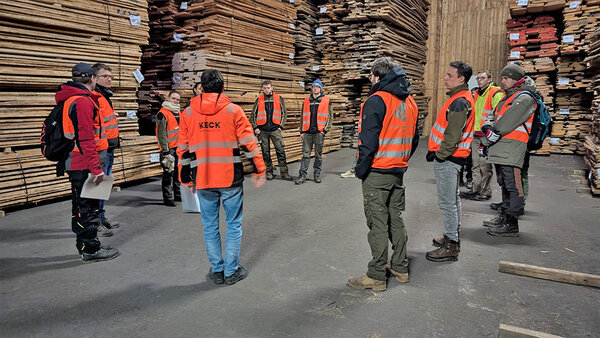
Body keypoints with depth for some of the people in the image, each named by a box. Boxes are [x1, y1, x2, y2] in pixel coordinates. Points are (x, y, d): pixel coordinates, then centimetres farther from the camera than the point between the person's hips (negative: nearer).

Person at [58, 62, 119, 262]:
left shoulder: (68, 99, 15)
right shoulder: (82, 101, -17)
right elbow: (86, 138, -22)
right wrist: (96, 168, -22)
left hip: (73, 163, 10)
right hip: (83, 164, -10)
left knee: (81, 206, 18)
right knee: (88, 207, -1)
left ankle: (84, 245, 29)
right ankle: (91, 250, 8)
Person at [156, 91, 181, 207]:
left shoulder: (178, 112, 15)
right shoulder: (163, 113, -12)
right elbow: (161, 134, -15)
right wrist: (165, 151, -19)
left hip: (178, 147, 8)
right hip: (169, 148, -8)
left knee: (178, 171, 16)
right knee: (168, 173, -3)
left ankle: (178, 194, 28)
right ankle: (168, 198, 4)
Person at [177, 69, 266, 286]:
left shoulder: (188, 113, 5)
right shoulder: (233, 110, -3)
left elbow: (183, 150, 8)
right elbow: (249, 144, -4)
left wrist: (187, 179, 17)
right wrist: (259, 170, 5)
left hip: (202, 180, 2)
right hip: (231, 178, -2)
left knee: (210, 226, 14)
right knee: (234, 225, 10)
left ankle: (217, 270, 23)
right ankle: (231, 271, 17)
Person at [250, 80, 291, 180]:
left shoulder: (279, 99, 5)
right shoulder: (259, 100, 6)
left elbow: (284, 113, 9)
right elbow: (253, 115, 11)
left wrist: (281, 126, 0)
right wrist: (255, 127, 2)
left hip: (275, 130, -1)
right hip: (262, 131, 1)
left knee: (280, 151, -5)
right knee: (265, 152, 7)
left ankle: (284, 173, 1)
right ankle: (269, 172, 18)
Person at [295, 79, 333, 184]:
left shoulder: (326, 101, 4)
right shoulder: (306, 101, 12)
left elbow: (330, 117, 3)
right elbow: (303, 117, 15)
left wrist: (325, 130, -6)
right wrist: (302, 131, 9)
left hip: (319, 132, -2)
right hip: (307, 132, 2)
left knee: (318, 154, 6)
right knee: (306, 154, 0)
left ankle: (317, 174, 15)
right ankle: (303, 175, 2)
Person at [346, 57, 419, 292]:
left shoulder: (376, 101, -15)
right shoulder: (410, 102, 11)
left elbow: (369, 141, -19)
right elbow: (414, 139, 15)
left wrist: (360, 170, -10)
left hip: (377, 173, -8)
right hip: (398, 172, 8)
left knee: (378, 223, -1)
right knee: (395, 219, 17)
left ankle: (376, 276, 9)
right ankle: (400, 268, 29)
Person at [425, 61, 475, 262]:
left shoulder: (459, 102, -20)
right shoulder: (461, 97, 14)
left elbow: (453, 136, -24)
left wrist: (439, 155, -15)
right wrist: (437, 151, 15)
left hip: (448, 159, -11)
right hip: (451, 158, 11)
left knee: (447, 202, -4)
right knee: (453, 199, 19)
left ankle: (451, 246, 5)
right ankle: (453, 237, 33)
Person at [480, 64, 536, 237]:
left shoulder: (524, 98, -9)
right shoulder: (507, 97, 22)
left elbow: (509, 122, -19)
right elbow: (496, 122, 21)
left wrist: (493, 133, -11)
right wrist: (485, 142, 9)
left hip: (511, 150, -10)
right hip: (500, 150, 10)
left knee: (513, 186, -6)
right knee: (504, 184, 17)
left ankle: (511, 225, -2)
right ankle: (503, 217, 28)